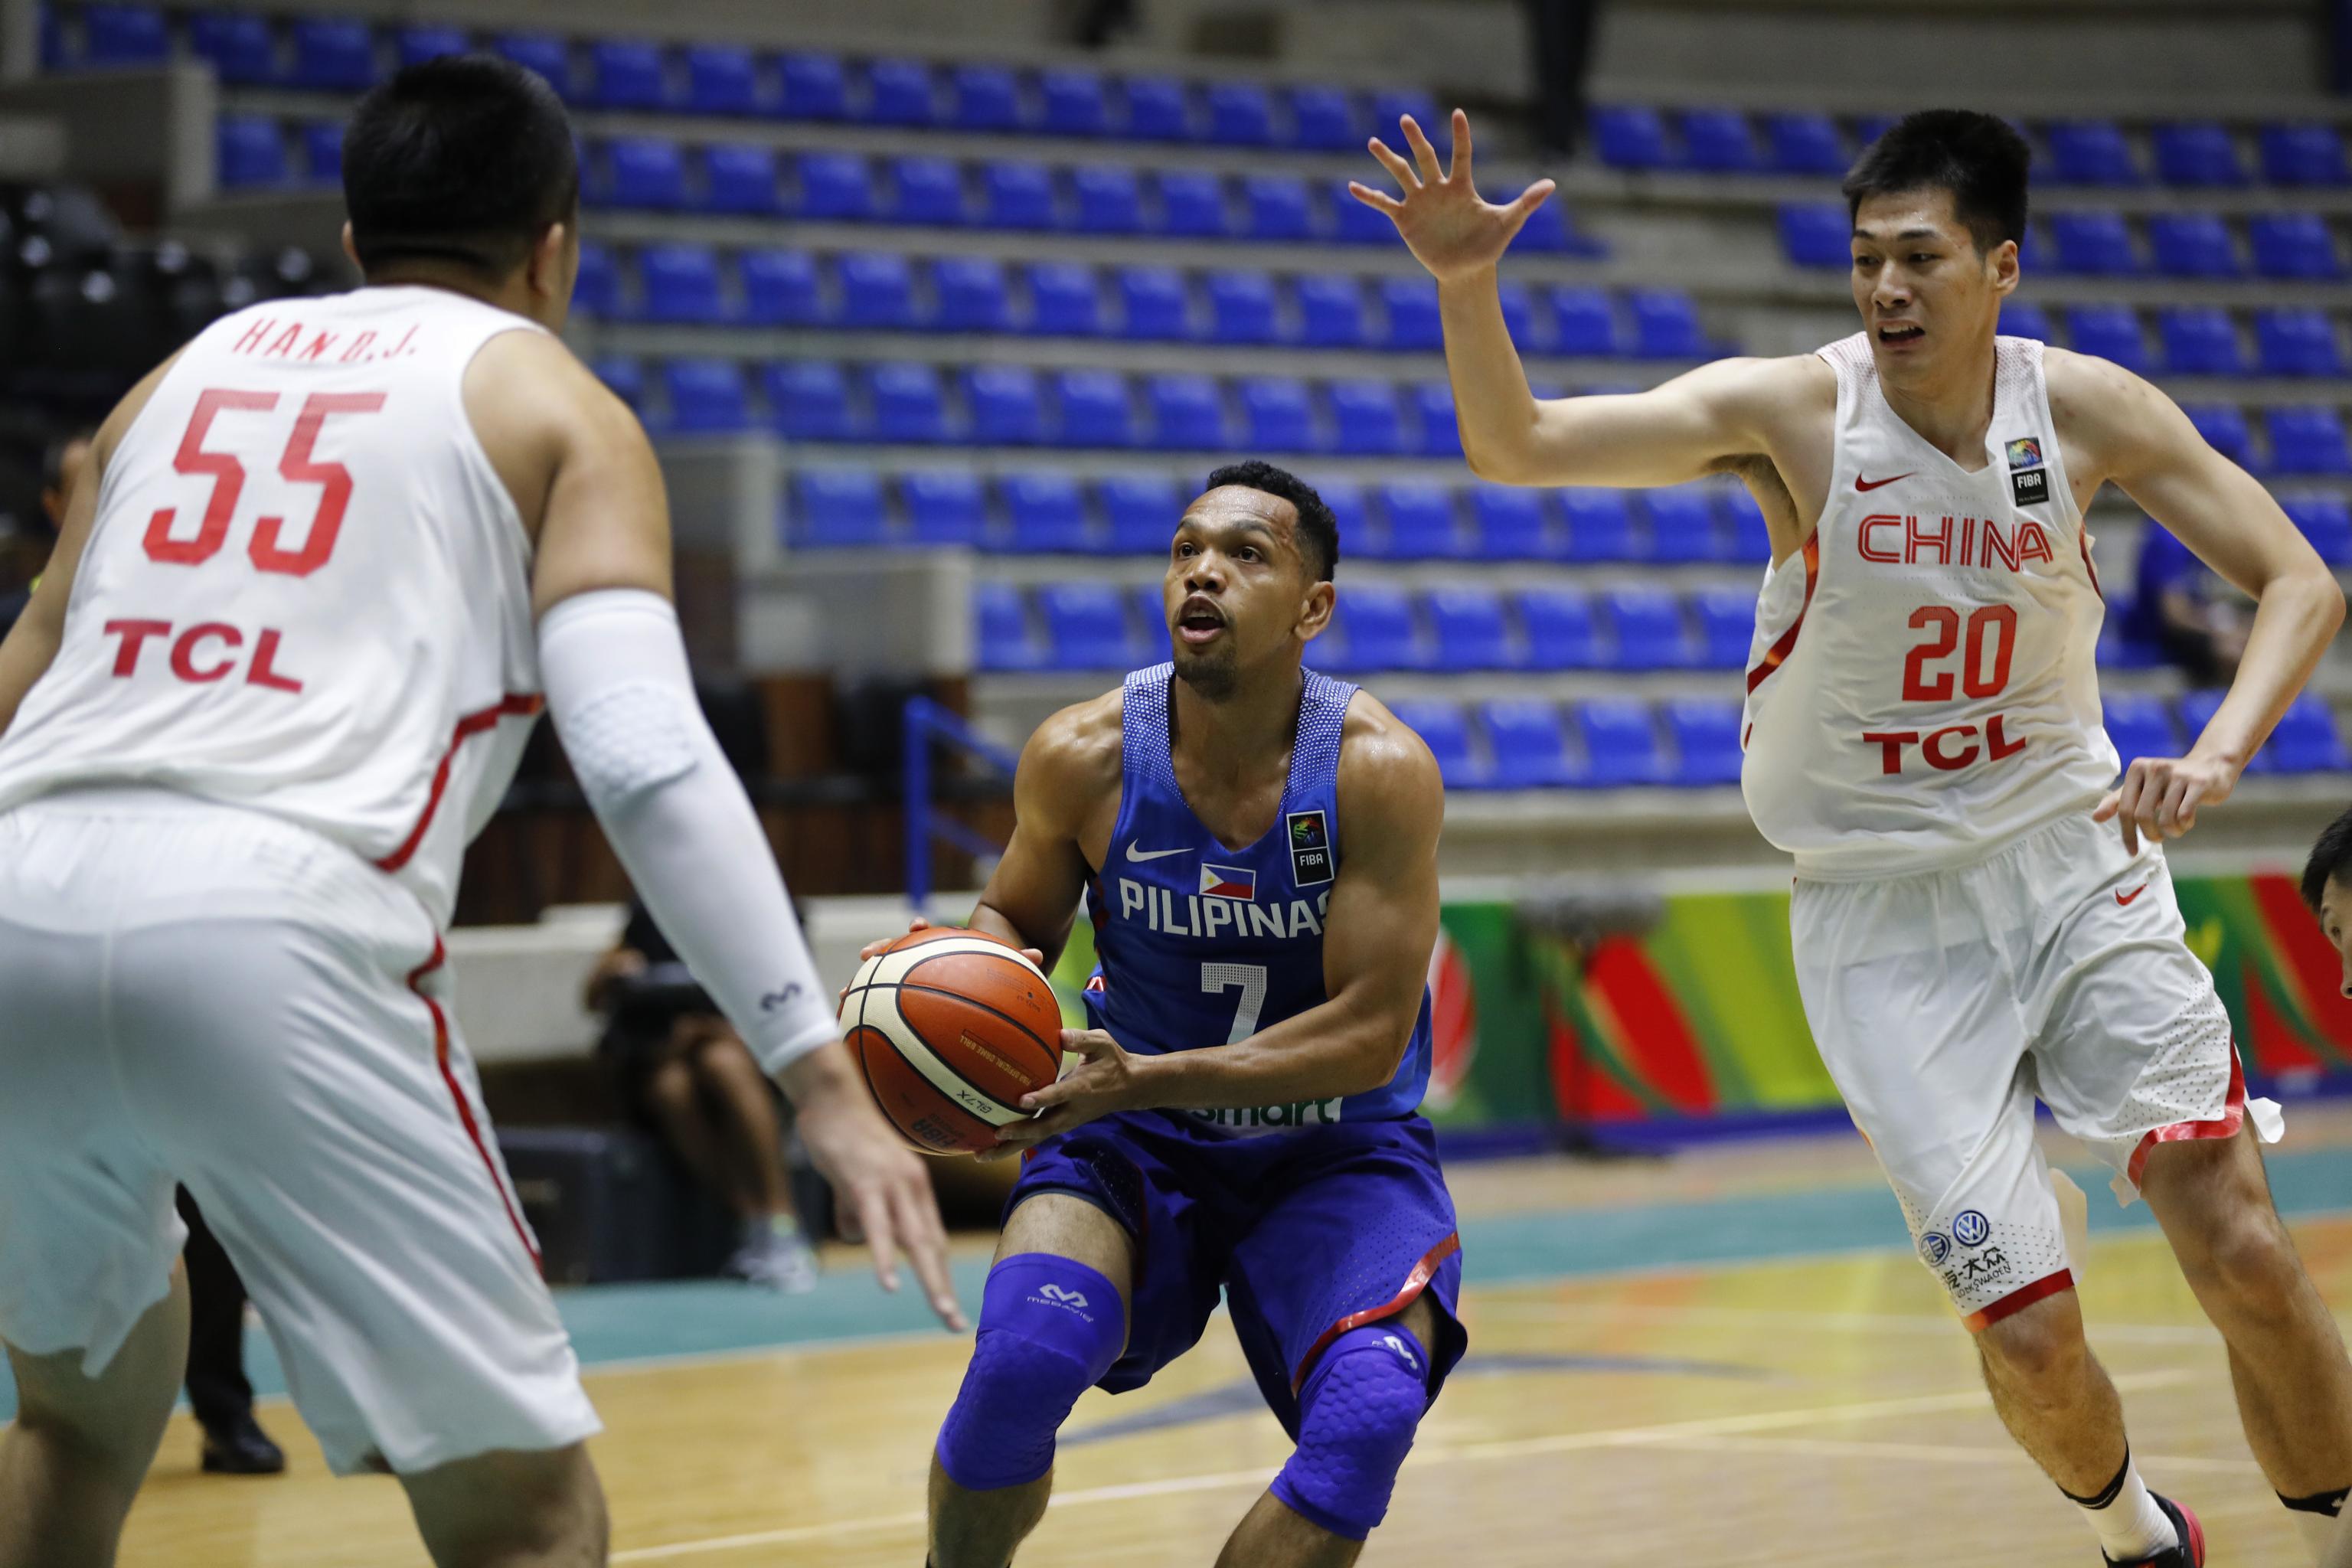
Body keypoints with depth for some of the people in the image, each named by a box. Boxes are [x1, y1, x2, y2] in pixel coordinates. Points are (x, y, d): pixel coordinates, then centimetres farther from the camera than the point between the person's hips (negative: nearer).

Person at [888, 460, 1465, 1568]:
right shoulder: (1082, 758, -12)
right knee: (1024, 1354, -29)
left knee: (1368, 1413, -29)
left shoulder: (1378, 770, -18)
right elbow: (1016, 920, 8)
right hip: (1136, 1147, 1)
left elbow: (1369, 1035, -20)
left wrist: (1147, 1078, -31)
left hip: (1339, 1154, -1)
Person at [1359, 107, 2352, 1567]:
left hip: (2073, 863, 2)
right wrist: (1467, 287, -40)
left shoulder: (2085, 407, -8)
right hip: (1882, 913, -1)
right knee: (2029, 1334, -4)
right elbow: (1518, 444, -21)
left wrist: (2214, 759, -21)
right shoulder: (1792, 411, -15)